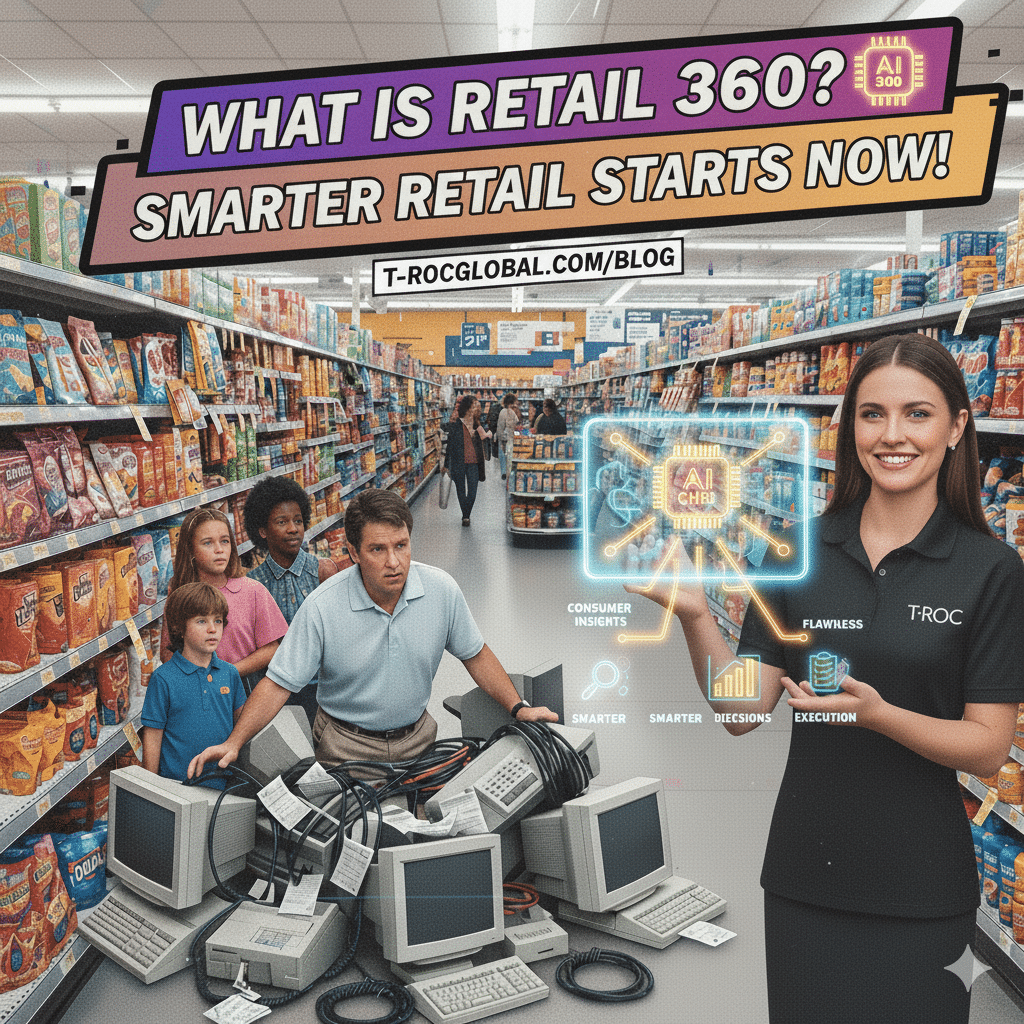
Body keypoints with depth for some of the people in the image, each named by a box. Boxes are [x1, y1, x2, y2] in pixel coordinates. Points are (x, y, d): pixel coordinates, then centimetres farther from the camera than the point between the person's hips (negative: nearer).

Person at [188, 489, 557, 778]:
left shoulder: (442, 590, -14)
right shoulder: (322, 608, -22)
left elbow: (475, 654, 1)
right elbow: (278, 683, -16)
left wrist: (518, 708, -4)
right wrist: (233, 743, -25)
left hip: (417, 738, 3)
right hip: (346, 746, -2)